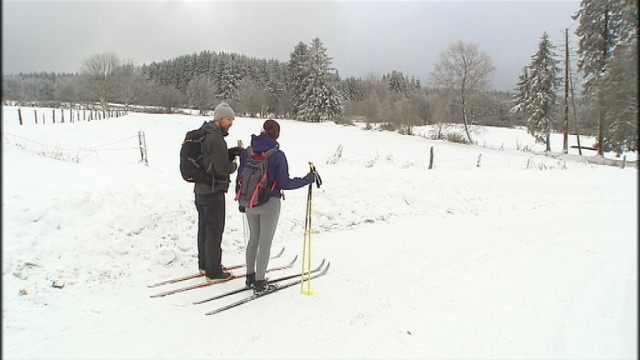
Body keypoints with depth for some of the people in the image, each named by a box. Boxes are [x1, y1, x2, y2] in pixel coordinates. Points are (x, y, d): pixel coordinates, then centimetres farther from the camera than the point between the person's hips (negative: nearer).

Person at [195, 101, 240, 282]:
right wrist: (234, 164, -4)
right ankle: (213, 272, 9)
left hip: (201, 189, 10)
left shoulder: (205, 134, 11)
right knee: (214, 231, -1)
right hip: (213, 191, -10)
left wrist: (234, 152, 2)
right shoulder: (215, 138, -21)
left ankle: (204, 264, 33)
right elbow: (223, 168, -24)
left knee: (204, 227, 19)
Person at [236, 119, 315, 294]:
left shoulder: (247, 152, -1)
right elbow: (284, 183, -15)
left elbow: (240, 179, 5)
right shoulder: (277, 155, -15)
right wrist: (307, 180, -4)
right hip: (269, 204, -5)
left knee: (254, 238, 21)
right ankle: (259, 283, 14)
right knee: (265, 242, 6)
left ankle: (250, 276, 32)